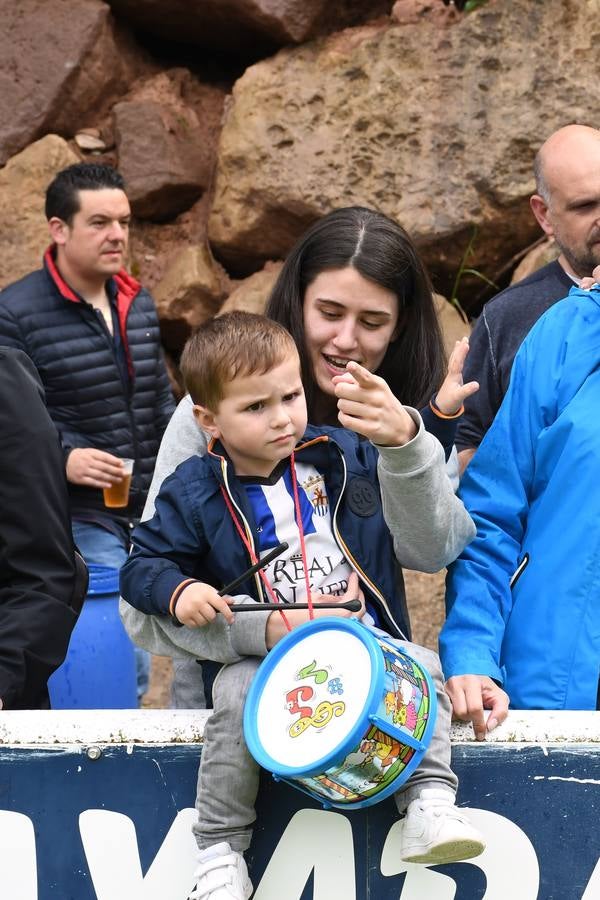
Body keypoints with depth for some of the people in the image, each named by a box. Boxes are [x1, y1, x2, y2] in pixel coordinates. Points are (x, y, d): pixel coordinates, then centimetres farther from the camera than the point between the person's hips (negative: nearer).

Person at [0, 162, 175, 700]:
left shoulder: (138, 304, 12)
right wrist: (63, 459, -27)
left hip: (147, 514, 7)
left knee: (136, 659, 12)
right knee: (124, 659, -13)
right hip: (77, 516, -7)